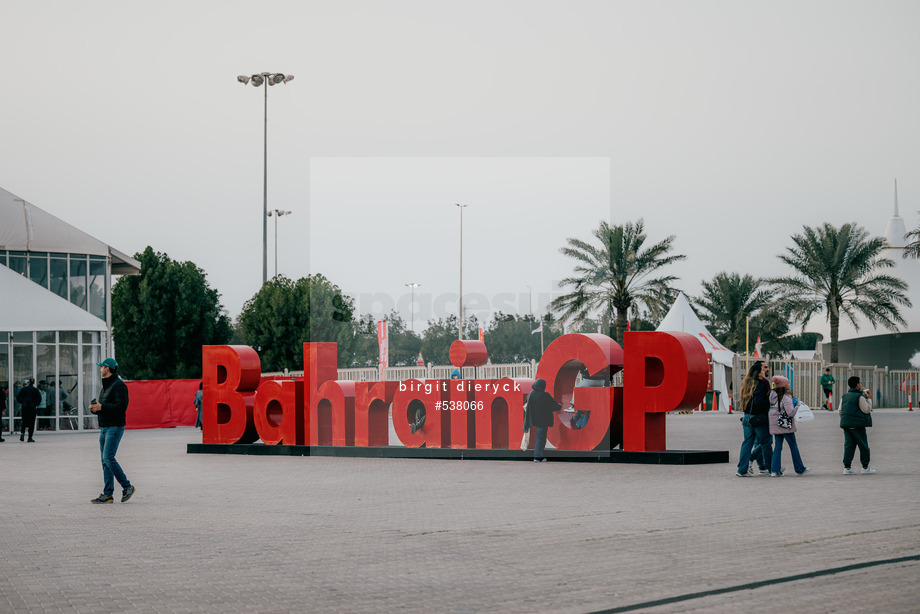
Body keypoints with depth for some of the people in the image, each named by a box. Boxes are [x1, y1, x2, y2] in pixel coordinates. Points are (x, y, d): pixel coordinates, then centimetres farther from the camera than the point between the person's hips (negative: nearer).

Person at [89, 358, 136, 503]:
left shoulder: (119, 385, -11)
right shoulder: (106, 385, 19)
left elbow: (121, 406, -21)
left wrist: (101, 407, -20)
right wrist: (95, 408, 2)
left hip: (115, 427, -10)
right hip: (104, 428, 10)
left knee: (108, 458, -16)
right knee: (105, 461, 6)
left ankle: (127, 486, -7)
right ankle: (107, 494, 6)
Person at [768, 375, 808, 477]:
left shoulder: (773, 395, 2)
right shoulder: (786, 398, -19)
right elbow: (790, 413, -24)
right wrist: (796, 406, -5)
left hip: (774, 425, 6)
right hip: (785, 426, -6)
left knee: (777, 446, 8)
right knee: (793, 446, 8)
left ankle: (774, 470, 0)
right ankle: (800, 469, 17)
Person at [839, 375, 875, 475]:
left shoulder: (844, 397, 10)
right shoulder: (860, 397, -11)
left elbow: (840, 411, 13)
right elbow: (866, 410, -9)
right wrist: (869, 399, 2)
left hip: (846, 424, 6)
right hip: (857, 425, -6)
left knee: (848, 445, 5)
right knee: (863, 446, 6)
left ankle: (846, 467, -2)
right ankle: (865, 467, 12)